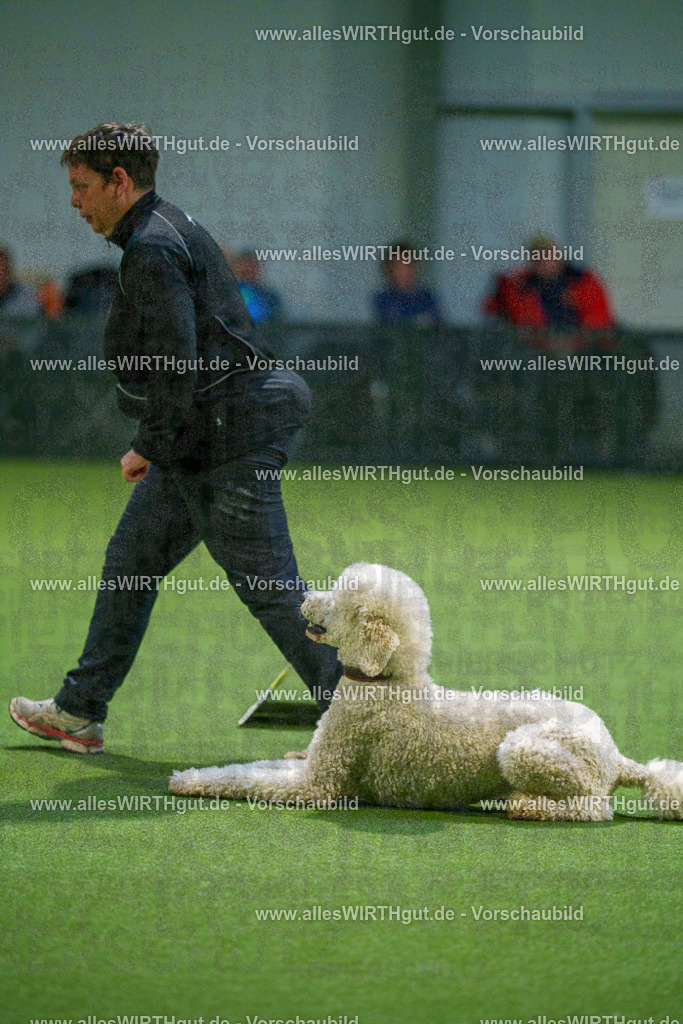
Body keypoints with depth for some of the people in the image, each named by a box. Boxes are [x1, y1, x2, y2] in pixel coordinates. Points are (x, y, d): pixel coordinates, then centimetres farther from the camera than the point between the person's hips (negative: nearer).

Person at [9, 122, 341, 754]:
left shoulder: (153, 251, -17)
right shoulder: (171, 231, 16)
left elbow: (177, 362, -23)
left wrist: (152, 446, -13)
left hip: (227, 440, -11)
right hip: (194, 445, 11)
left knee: (268, 584, -6)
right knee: (130, 561, 14)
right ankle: (79, 713, 19)